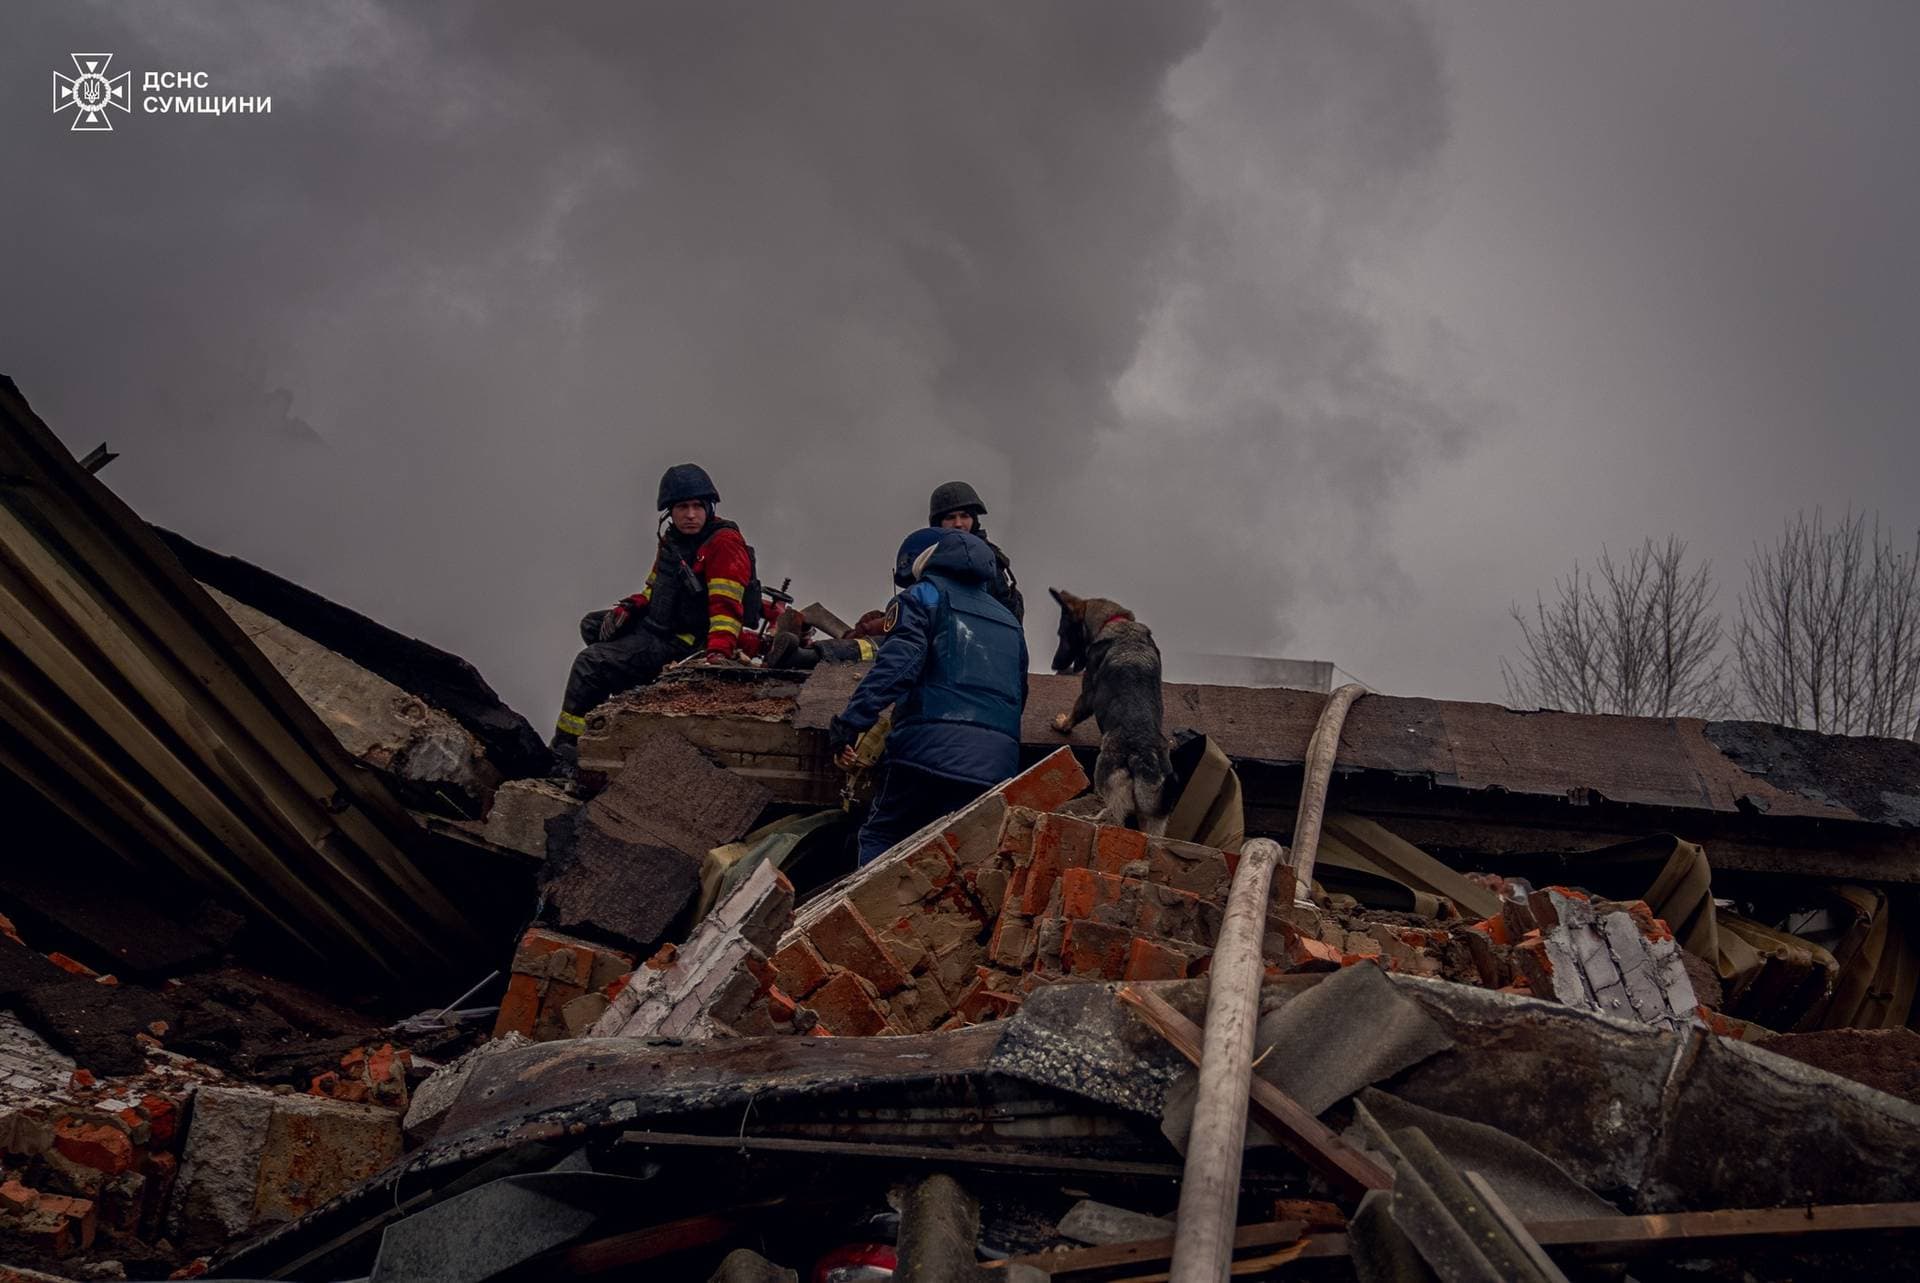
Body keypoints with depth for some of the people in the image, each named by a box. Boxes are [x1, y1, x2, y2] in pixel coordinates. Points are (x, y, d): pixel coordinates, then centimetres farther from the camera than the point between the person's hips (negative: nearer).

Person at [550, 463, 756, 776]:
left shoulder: (725, 544, -18)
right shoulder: (672, 539, 10)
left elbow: (726, 603, -28)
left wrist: (720, 650, -40)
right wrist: (626, 608, 5)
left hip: (682, 642, -10)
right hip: (655, 623, 10)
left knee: (588, 663, -15)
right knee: (592, 624, 22)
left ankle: (565, 749, -8)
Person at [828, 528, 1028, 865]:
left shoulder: (923, 595, 8)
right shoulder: (1008, 620, 29)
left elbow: (895, 666, -9)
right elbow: (1019, 695, 29)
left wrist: (848, 725, -14)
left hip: (930, 748, -5)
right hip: (998, 759, 5)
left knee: (880, 838, 6)